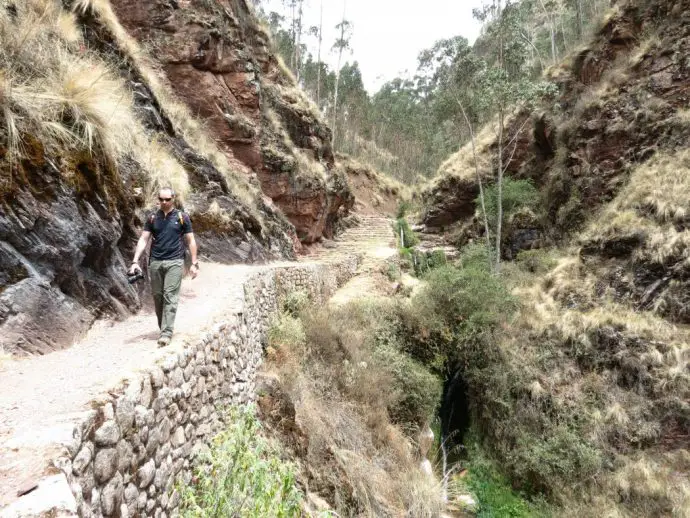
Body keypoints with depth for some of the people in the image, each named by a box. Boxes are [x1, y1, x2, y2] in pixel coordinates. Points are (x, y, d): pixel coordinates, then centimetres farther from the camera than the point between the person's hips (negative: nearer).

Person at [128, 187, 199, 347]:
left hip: (174, 262, -3)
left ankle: (166, 332, -12)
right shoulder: (152, 218, 8)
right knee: (157, 296, 8)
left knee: (170, 296, -10)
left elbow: (191, 241, 4)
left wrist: (194, 263, -1)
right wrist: (135, 261, -5)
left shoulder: (182, 217, 2)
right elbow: (143, 240, 5)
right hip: (155, 262, 3)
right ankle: (162, 327, 22)